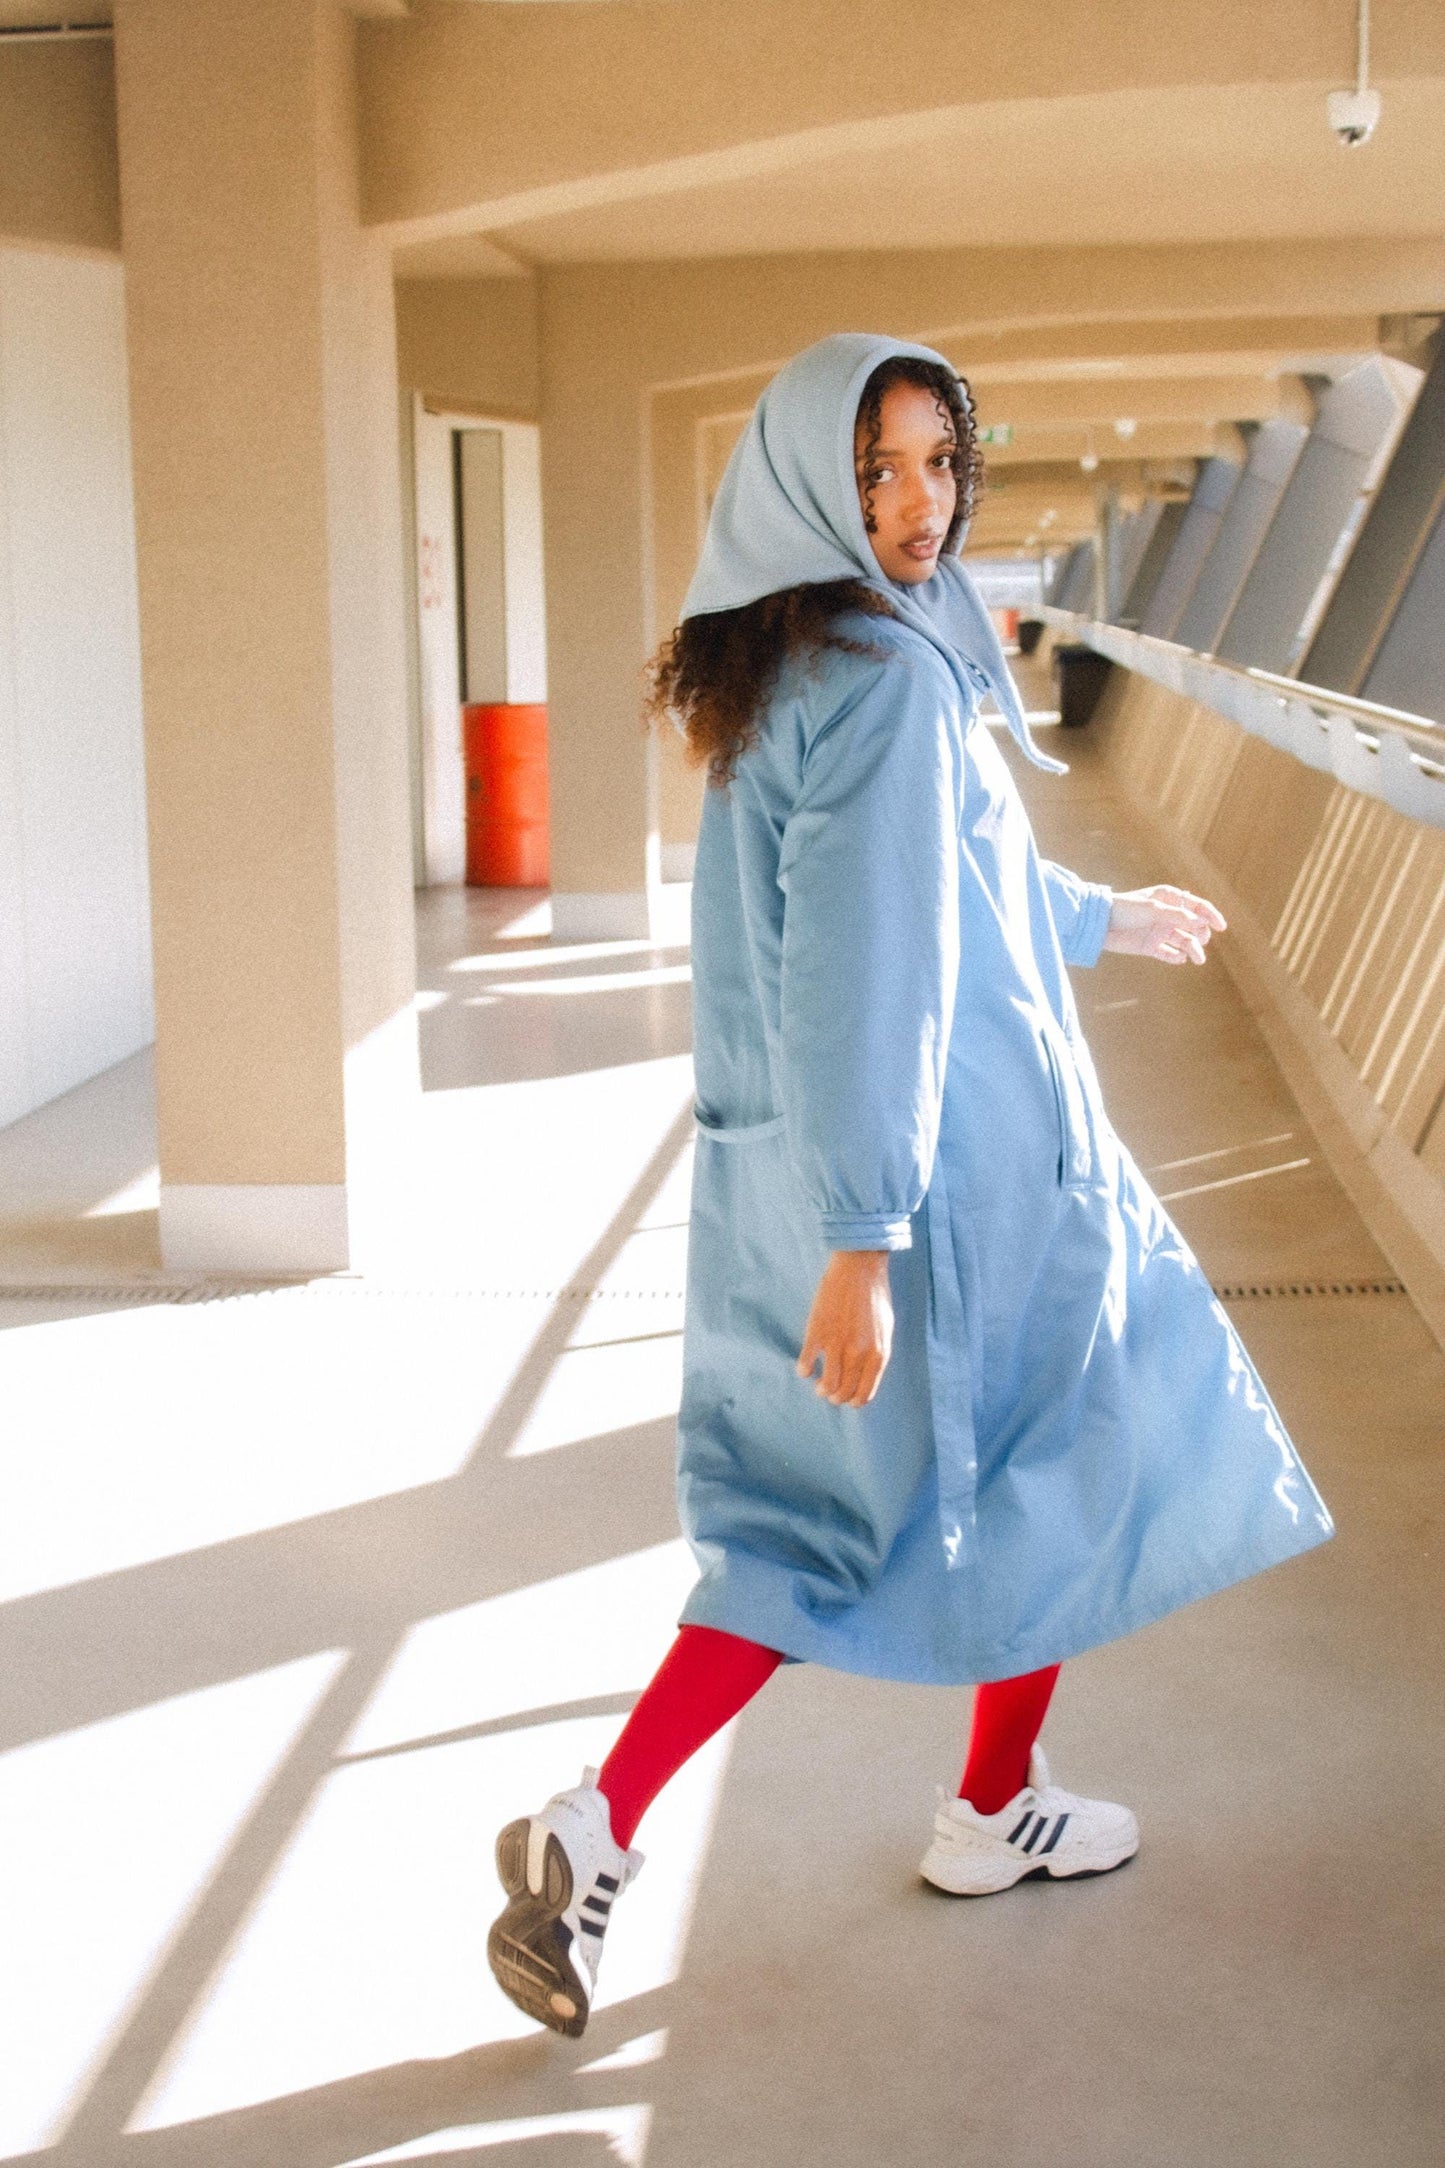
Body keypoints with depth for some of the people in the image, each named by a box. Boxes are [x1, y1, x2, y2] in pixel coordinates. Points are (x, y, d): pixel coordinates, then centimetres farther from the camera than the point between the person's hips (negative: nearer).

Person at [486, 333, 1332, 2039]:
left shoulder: (780, 672, 9)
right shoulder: (888, 677, -21)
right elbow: (869, 971, -28)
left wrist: (1098, 918, 38)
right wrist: (864, 1238, -29)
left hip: (788, 1175, 8)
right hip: (964, 1169, -8)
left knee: (818, 1522, 17)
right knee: (1064, 1466, 17)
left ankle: (596, 1830, 6)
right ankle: (993, 1816, 32)